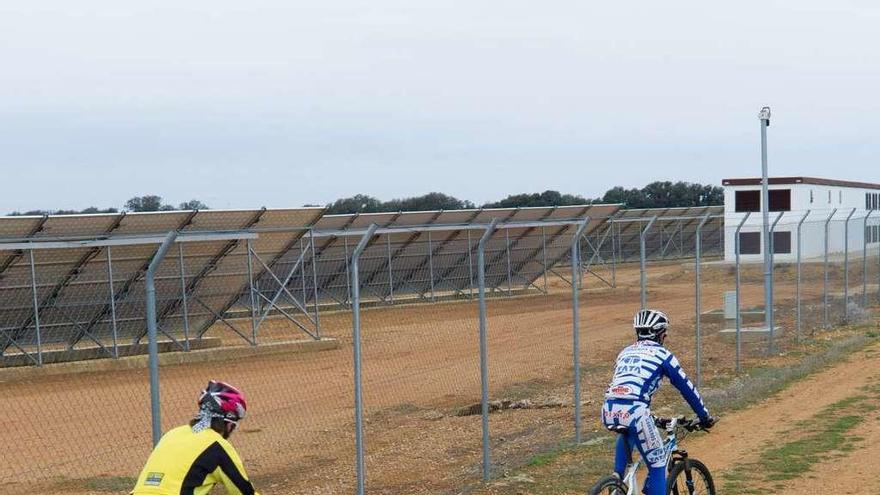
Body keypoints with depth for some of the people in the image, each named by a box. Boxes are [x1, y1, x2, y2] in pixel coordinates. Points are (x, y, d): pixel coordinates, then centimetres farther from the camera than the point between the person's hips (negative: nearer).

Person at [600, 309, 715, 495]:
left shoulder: (625, 352, 28)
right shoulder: (662, 354, 12)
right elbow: (686, 387, 16)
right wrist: (705, 417, 28)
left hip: (608, 411, 6)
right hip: (634, 411, -6)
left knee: (626, 433, 40)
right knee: (657, 464, 8)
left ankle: (618, 477, 31)